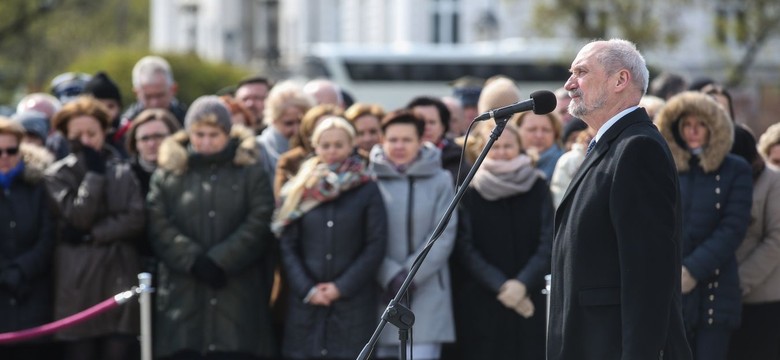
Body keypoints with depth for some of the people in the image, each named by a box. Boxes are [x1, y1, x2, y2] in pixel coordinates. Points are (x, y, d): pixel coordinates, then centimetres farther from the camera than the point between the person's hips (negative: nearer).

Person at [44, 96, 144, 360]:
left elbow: (135, 220, -2)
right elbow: (77, 215, -10)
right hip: (77, 284, -2)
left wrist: (92, 234, -11)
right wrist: (94, 172, -9)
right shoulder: (57, 176, 3)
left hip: (119, 279, 2)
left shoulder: (123, 173, 10)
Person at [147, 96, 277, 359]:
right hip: (184, 296, 1)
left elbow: (258, 227, -3)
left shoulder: (251, 174, 9)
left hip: (238, 297, -1)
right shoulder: (168, 175, 11)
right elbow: (160, 229, 0)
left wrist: (218, 261, -13)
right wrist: (194, 261, -14)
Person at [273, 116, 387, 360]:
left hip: (353, 301, -2)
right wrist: (307, 289, -7)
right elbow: (288, 246, 5)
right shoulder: (299, 191, 8)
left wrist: (341, 287, -7)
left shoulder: (367, 190, 3)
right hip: (306, 302, 2)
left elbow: (376, 246, -1)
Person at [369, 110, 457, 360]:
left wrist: (411, 274, -11)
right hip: (381, 293, 1)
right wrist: (391, 276, -15)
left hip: (426, 291, -1)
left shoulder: (440, 181, 2)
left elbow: (444, 236, -3)